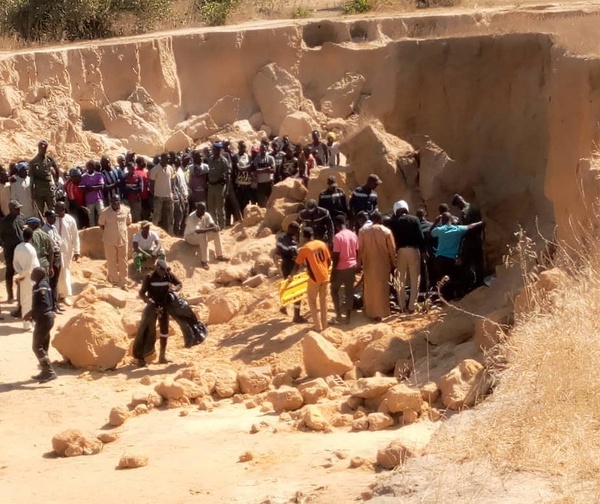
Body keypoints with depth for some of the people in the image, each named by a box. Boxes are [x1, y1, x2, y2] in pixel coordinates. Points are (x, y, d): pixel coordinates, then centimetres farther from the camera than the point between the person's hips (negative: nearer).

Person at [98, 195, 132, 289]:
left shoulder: (126, 210, -5)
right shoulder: (105, 212, -12)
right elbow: (101, 224, 1)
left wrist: (121, 229, 7)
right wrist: (108, 232, 4)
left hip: (122, 239, 2)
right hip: (109, 240, -2)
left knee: (123, 263, 8)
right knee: (111, 262, 7)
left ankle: (123, 284, 17)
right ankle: (114, 281, 24)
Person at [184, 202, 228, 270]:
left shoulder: (206, 215, -7)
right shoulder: (192, 218, -28)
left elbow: (212, 224, -14)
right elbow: (197, 231, -40)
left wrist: (215, 227, -40)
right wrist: (211, 229, -46)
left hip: (202, 236, 7)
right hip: (190, 236, -7)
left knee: (216, 232, -14)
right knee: (203, 235, -36)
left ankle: (219, 255, -9)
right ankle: (204, 261, -40)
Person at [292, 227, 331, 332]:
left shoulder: (304, 249, -11)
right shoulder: (322, 244, 3)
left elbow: (297, 265, -9)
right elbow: (329, 261, 8)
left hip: (314, 278, -5)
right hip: (325, 276, 5)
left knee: (313, 302, 8)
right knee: (323, 300, 19)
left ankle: (318, 327, 5)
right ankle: (324, 325, 26)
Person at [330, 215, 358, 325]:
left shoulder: (338, 236, -17)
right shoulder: (353, 235, 3)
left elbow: (336, 256, -18)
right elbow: (357, 252, 8)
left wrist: (333, 271, -12)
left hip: (341, 268, -6)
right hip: (352, 267, 6)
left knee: (334, 290, 12)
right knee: (349, 292, 10)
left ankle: (338, 315, 5)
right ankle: (348, 317, 12)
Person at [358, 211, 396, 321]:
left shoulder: (363, 231, -4)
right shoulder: (386, 231, -7)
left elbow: (360, 249, -1)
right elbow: (392, 249, -5)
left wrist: (359, 263, 6)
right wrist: (393, 263, 5)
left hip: (368, 264, 1)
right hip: (383, 264, -1)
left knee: (370, 288, 12)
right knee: (382, 288, 8)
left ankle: (371, 312, 16)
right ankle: (380, 312, 11)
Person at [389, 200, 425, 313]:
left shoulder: (393, 222, 2)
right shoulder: (414, 219, -1)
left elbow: (392, 238, -1)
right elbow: (420, 236, -6)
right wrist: (423, 251, -2)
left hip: (399, 251, 1)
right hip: (413, 250, -1)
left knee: (400, 280, 9)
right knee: (414, 279, 5)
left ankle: (402, 306, 7)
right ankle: (411, 306, 0)